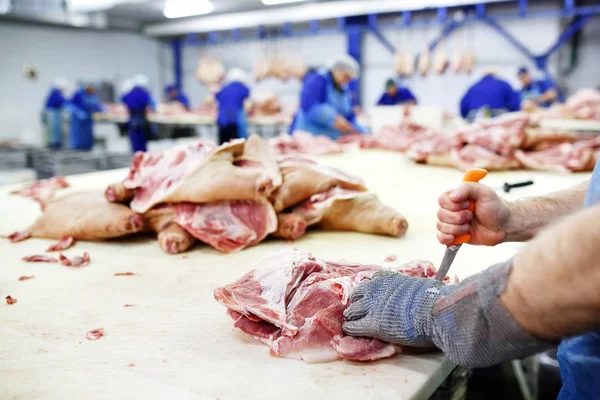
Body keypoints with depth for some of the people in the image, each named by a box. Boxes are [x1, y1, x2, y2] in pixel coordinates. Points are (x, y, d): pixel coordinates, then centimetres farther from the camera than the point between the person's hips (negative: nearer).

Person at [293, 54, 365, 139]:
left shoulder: (343, 89, 18)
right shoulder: (317, 81, -7)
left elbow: (349, 117, 20)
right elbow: (308, 106, -22)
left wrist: (359, 132, 4)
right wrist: (332, 119, -28)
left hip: (334, 139, 7)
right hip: (311, 135, -7)